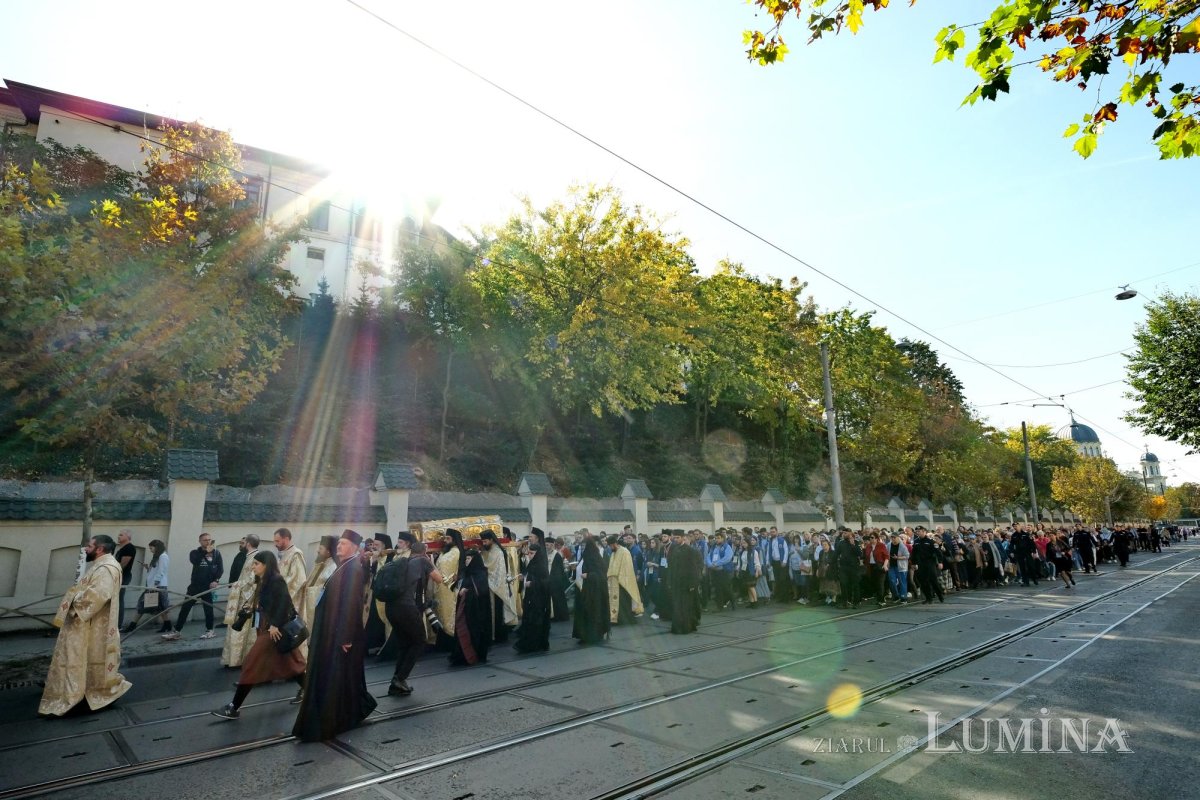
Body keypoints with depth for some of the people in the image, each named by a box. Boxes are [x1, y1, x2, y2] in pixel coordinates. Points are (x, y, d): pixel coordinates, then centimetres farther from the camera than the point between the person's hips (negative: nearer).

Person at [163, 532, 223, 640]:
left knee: (208, 608, 4)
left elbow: (220, 568, -1)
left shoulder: (216, 553, 3)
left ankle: (209, 631, 15)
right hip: (195, 585, 2)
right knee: (185, 608, 3)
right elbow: (194, 560, -18)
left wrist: (216, 580, -12)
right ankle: (176, 631, 11)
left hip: (208, 586, -1)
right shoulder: (195, 553, 5)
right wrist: (206, 552, -20)